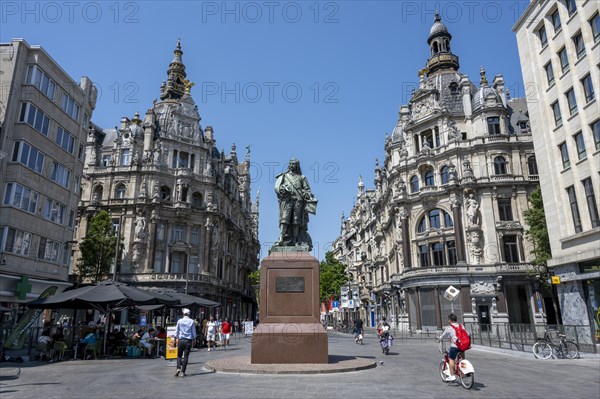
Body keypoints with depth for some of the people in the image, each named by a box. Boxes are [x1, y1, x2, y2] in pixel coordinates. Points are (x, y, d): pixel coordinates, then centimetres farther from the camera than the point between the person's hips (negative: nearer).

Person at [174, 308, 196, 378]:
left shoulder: (179, 321, 1)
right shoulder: (191, 321, -1)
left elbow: (176, 331, 5)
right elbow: (194, 332, 3)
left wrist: (176, 339, 12)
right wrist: (193, 340, 12)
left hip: (181, 340, 1)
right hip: (188, 340, -1)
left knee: (179, 355, 13)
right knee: (186, 356, 5)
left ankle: (178, 368, -7)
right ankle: (182, 372, 3)